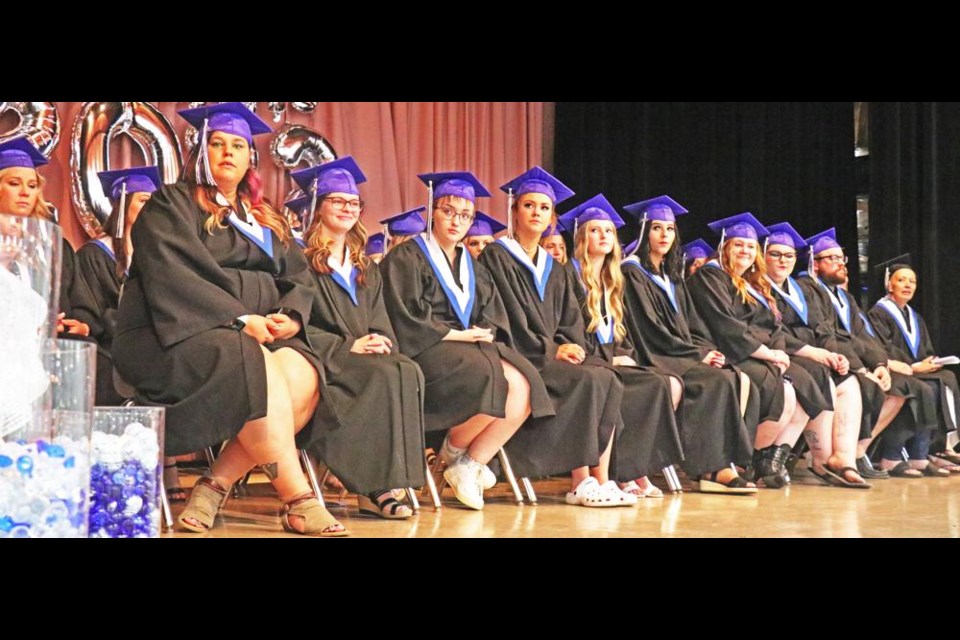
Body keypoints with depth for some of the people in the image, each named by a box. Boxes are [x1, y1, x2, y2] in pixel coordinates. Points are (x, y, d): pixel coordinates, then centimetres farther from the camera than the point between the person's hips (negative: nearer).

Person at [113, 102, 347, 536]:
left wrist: (290, 316, -9)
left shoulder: (266, 220, 23)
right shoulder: (171, 205, 4)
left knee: (304, 377, -26)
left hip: (261, 334, 6)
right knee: (257, 368, -35)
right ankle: (297, 501, -30)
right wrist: (239, 319, -19)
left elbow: (297, 279, 15)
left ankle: (216, 484, -25)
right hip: (181, 334, -6)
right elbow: (172, 277, -11)